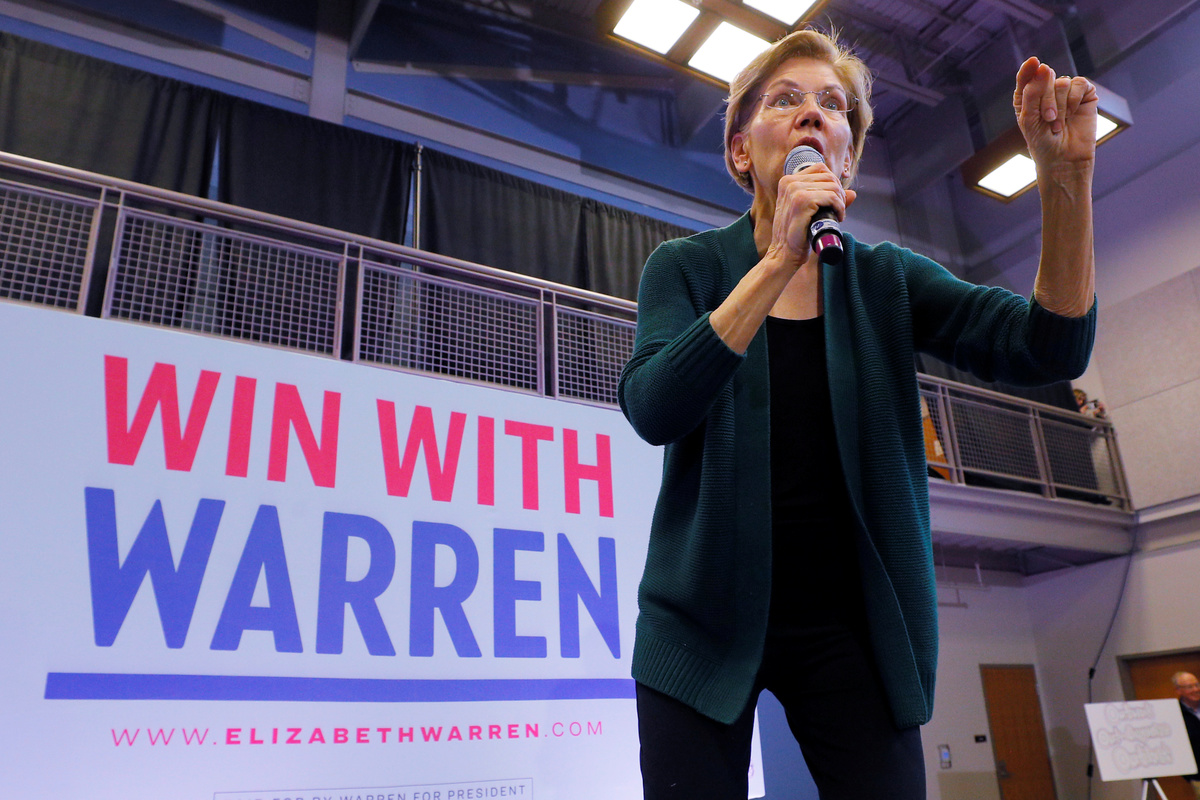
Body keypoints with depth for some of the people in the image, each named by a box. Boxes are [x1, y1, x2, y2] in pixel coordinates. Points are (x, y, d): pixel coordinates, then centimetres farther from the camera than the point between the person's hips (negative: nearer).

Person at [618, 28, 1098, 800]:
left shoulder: (886, 279, 4)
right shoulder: (687, 266, -2)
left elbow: (1049, 350, -8)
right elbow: (653, 412, -20)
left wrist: (1068, 174, -21)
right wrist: (780, 259, -26)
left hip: (849, 627, 2)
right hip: (707, 619, -1)